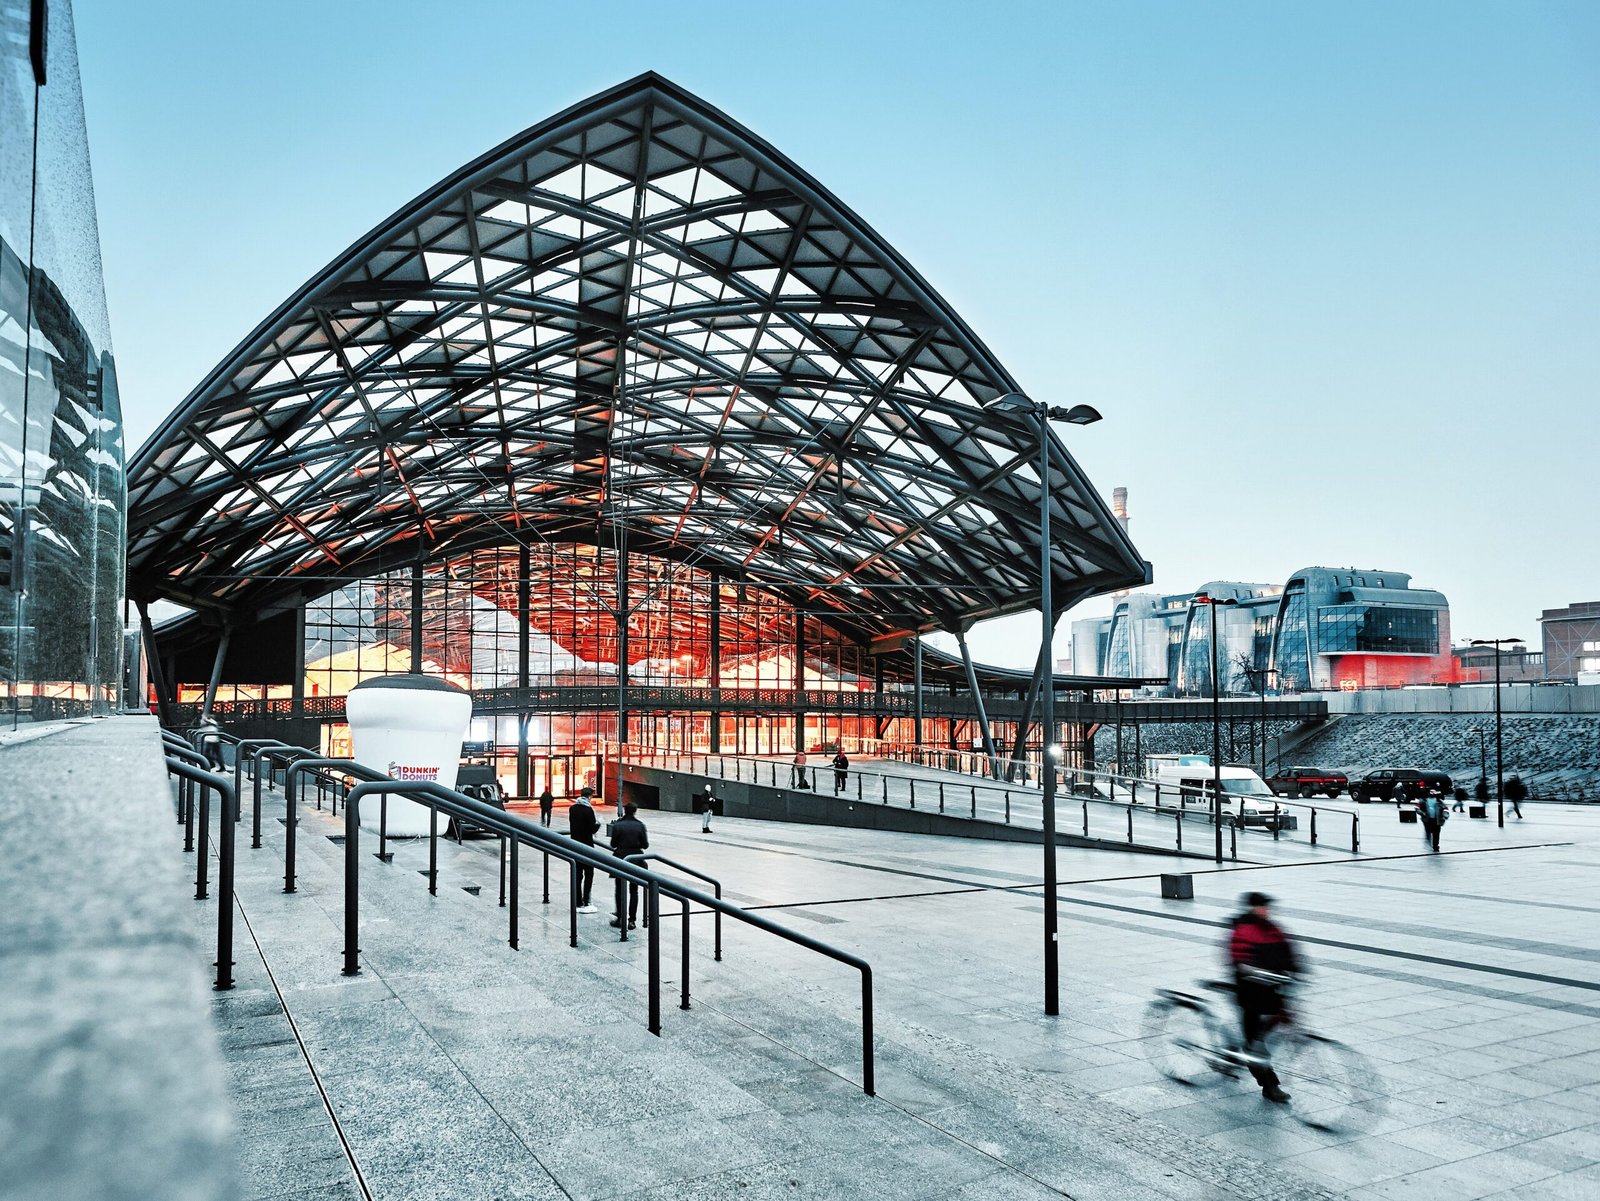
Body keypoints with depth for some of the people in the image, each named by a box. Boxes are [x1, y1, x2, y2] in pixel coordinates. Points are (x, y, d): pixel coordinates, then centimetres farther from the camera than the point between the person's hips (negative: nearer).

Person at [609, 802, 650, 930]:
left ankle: (620, 918, 10)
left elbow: (613, 844, -6)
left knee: (620, 889, 12)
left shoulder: (617, 825, -8)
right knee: (634, 890, 8)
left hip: (620, 858, -1)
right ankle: (632, 920, 6)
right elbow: (645, 845, -3)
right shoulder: (640, 825, -5)